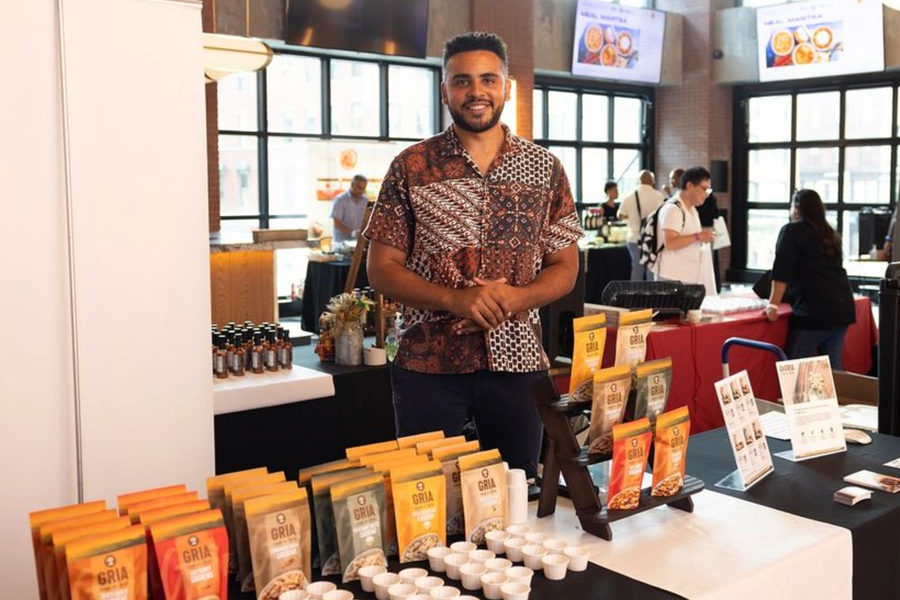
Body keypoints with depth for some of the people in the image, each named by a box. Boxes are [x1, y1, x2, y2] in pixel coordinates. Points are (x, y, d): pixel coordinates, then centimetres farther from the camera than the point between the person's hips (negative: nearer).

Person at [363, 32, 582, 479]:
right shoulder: (411, 167, 0)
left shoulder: (545, 168, 5)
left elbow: (565, 268, 7)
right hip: (428, 362, -1)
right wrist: (454, 299, -18)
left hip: (517, 360, 2)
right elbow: (381, 268, -1)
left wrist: (518, 296, -14)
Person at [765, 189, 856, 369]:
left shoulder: (792, 230, 1)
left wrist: (773, 305, -9)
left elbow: (782, 272, -8)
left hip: (815, 309, -7)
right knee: (832, 366, 9)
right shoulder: (829, 234, 21)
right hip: (843, 306, 7)